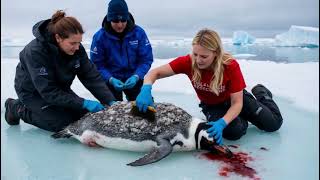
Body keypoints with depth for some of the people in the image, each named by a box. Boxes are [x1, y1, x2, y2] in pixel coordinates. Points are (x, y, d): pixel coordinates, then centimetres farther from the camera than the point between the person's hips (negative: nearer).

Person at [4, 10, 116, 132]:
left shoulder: (76, 48, -20)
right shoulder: (35, 51, -34)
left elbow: (92, 77, -19)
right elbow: (48, 92, -35)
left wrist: (111, 101, -30)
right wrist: (83, 103, -40)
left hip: (59, 88, 6)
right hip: (32, 91, -5)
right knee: (63, 122, -17)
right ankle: (17, 108, 4)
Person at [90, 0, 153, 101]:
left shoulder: (138, 32, -13)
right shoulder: (99, 36, -16)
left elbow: (146, 59, -10)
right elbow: (97, 64, -12)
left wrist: (136, 76, -26)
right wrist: (111, 79, -27)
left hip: (133, 79, 1)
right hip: (110, 80, -1)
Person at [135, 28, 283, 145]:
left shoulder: (231, 66, -34)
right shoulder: (188, 62, -30)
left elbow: (237, 103, -30)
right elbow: (155, 73, -29)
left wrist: (221, 123, -47)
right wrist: (146, 90, -51)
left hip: (232, 100, 0)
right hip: (211, 105, 1)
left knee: (273, 124, -3)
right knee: (234, 131, -27)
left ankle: (260, 94, 29)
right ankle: (242, 119, 13)